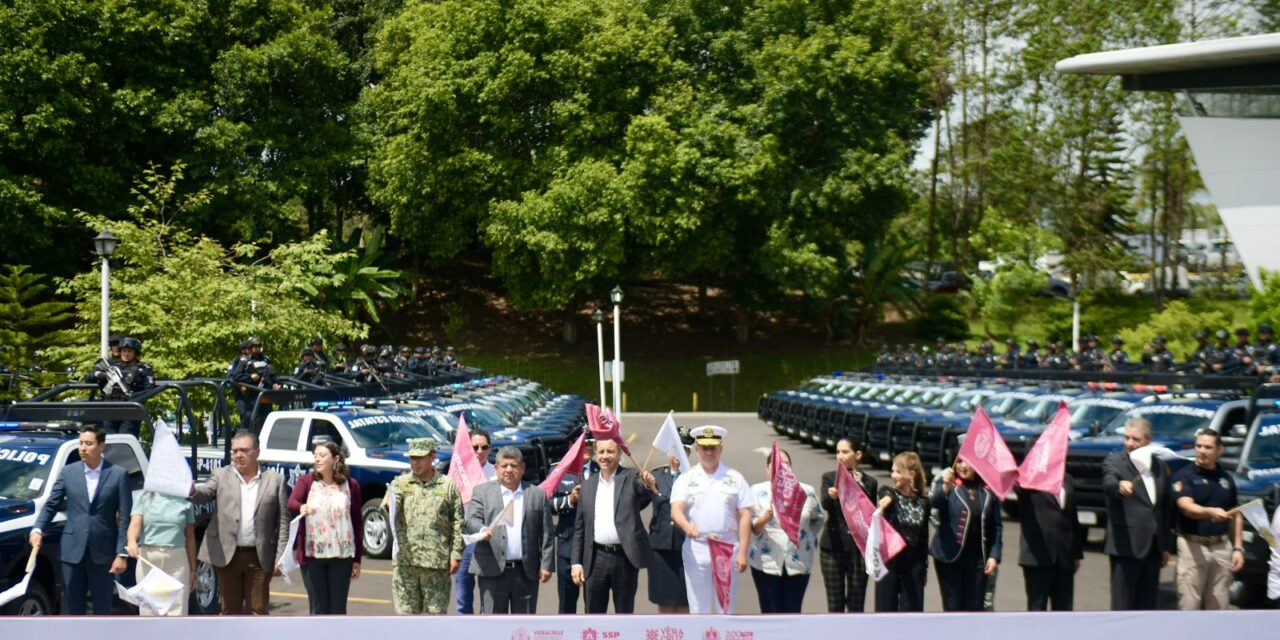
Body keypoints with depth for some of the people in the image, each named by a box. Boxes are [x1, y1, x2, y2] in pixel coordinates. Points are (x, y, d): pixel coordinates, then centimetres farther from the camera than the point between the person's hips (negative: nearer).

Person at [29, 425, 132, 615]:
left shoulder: (118, 474, -3)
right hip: (72, 550, 2)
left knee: (102, 608, 6)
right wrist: (37, 529, -11)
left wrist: (122, 554, -9)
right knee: (74, 608, 9)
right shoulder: (68, 472, 5)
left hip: (102, 551, -2)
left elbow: (125, 517, -4)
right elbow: (50, 505, 7)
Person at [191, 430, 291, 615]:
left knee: (258, 610, 3)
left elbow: (282, 522, 4)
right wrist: (192, 490, -35)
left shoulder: (275, 480, 6)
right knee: (230, 611, 7)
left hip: (259, 557, -1)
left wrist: (280, 558, -3)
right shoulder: (220, 475, 8)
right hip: (227, 555, 1)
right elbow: (205, 492, -10)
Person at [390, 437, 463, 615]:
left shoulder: (448, 485, 5)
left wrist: (456, 555, -2)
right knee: (406, 611, 5)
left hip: (437, 561, -1)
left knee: (437, 612, 2)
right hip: (405, 560, 1)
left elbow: (457, 523, 4)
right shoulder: (400, 483, 9)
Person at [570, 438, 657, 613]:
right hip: (596, 559, 3)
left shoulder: (631, 477, 2)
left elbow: (642, 487, -21)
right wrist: (576, 562, 6)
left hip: (625, 558, -3)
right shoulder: (587, 485, 11)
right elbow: (579, 528, 12)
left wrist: (649, 483, -45)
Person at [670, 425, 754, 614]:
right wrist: (688, 528, -31)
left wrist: (742, 552, -5)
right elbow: (675, 511, -9)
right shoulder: (686, 479, 4)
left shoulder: (735, 478, 5)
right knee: (698, 608, 4)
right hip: (696, 551, 0)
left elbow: (745, 516, 3)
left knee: (725, 608, 5)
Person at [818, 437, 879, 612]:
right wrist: (831, 495, -37)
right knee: (835, 605, 3)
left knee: (856, 604, 3)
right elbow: (825, 504, -17)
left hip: (859, 548, 0)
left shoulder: (868, 482, 5)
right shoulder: (829, 478, 3)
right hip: (833, 547, 0)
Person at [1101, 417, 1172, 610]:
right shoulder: (1114, 462, -5)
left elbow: (1163, 508, 19)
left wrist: (1166, 546, 17)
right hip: (1126, 546, -6)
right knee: (1122, 606, -6)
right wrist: (1119, 486, -51)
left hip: (1153, 548, 6)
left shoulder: (1158, 468, 14)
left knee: (1146, 606, 11)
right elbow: (1108, 484, -28)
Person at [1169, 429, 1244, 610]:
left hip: (1222, 546, 5)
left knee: (1218, 606, 9)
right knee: (1189, 606, -3)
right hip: (1193, 546, -5)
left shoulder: (1226, 479, 12)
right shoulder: (1184, 476, -5)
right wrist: (1210, 512, -41)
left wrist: (1238, 548, 8)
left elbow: (1235, 517, 17)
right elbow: (1187, 507, -22)